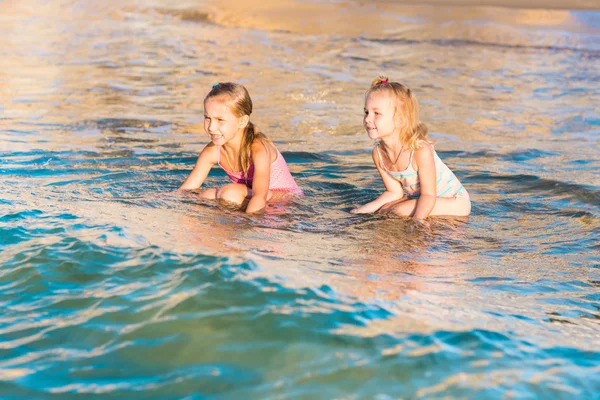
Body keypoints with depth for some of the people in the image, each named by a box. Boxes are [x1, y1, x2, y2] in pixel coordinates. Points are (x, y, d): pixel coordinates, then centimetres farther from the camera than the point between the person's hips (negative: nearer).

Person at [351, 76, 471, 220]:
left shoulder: (421, 151, -31)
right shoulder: (378, 153, -11)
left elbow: (428, 195, -27)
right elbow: (394, 192, -2)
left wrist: (417, 219, -42)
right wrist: (368, 208, -14)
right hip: (417, 197, 7)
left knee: (401, 210, -26)